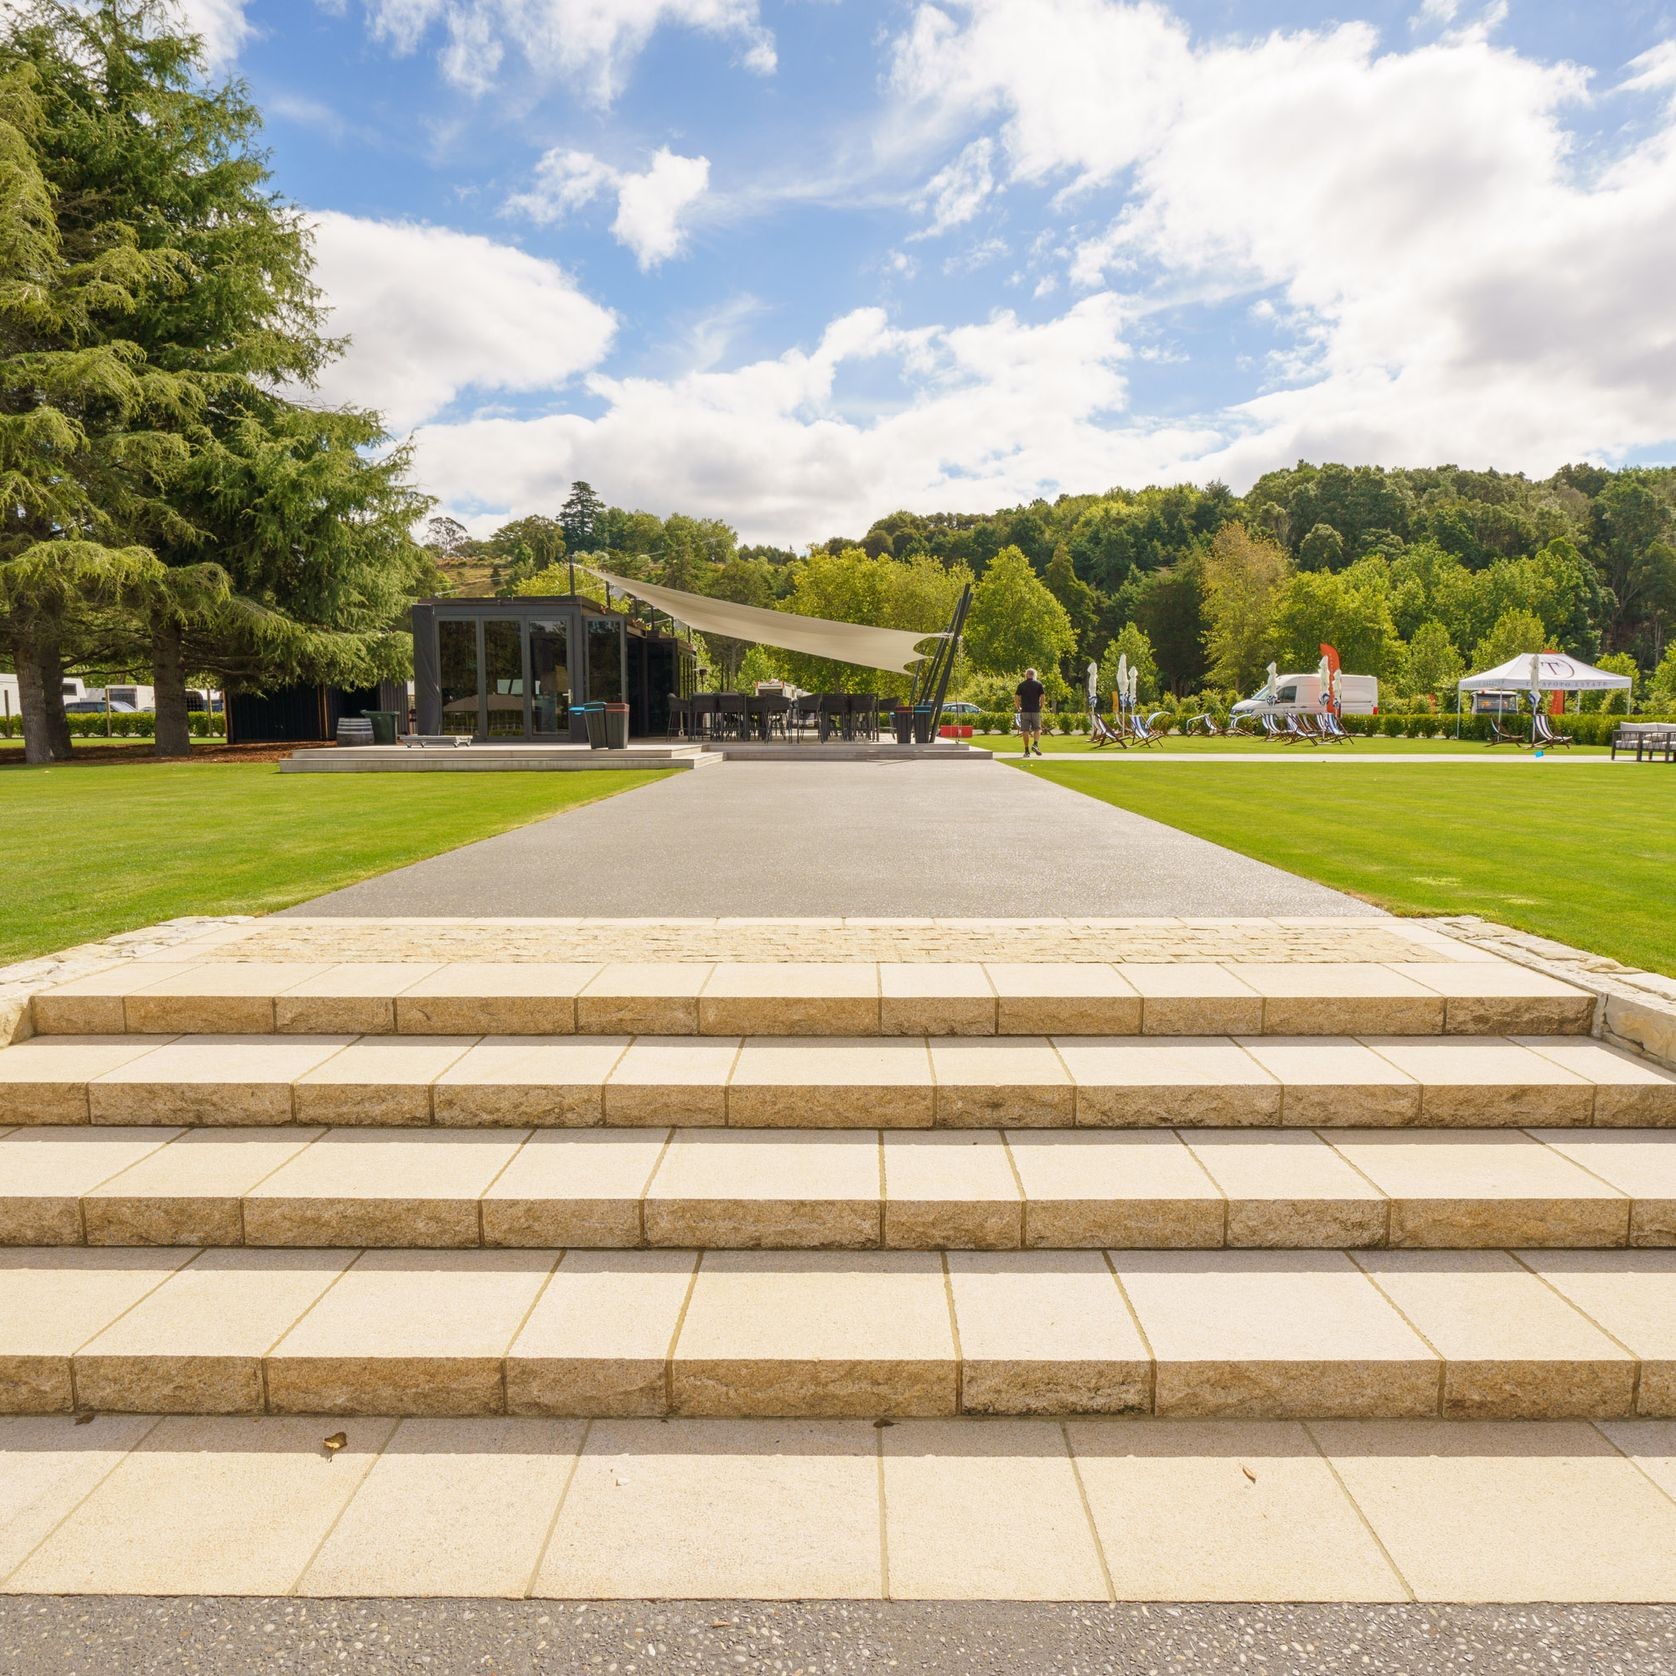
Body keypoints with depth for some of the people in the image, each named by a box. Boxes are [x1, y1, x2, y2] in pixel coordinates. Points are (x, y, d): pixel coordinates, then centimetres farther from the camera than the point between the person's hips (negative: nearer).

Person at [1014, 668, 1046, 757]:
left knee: (1025, 731, 3)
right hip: (1036, 710, 0)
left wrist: (1018, 708, 12)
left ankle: (1027, 751, 3)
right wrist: (1041, 707, 11)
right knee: (1037, 729, 9)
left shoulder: (1021, 685, 5)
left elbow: (1016, 698, 0)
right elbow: (1043, 697, -2)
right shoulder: (1039, 684, 4)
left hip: (1025, 711, 0)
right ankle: (1035, 744, -15)